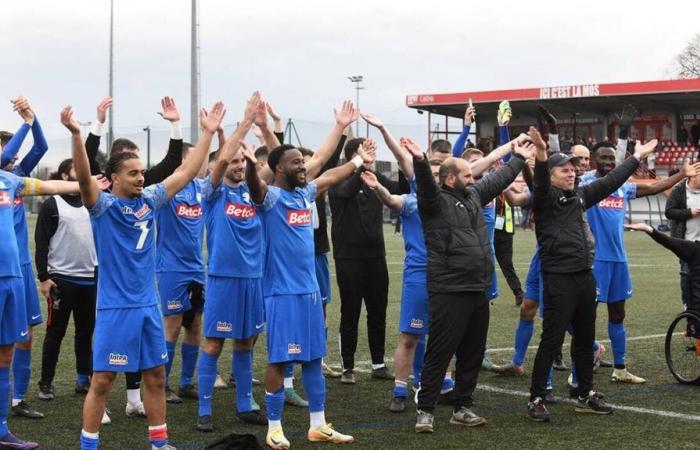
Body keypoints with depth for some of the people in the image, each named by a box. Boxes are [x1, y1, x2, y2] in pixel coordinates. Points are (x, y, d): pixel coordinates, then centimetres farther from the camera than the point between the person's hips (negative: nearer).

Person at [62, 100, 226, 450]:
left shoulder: (149, 200, 6)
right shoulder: (103, 206, -9)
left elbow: (187, 172, 10)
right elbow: (84, 178, -28)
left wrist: (208, 132, 7)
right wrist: (75, 134, -42)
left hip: (148, 304, 6)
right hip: (115, 306, -6)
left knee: (156, 376, 12)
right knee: (102, 380, -2)